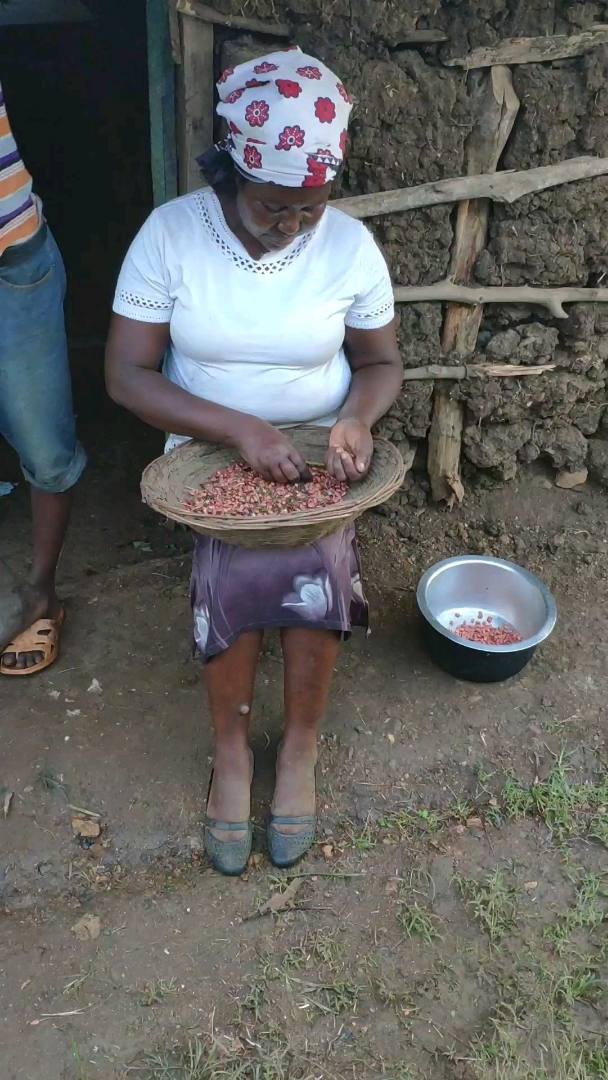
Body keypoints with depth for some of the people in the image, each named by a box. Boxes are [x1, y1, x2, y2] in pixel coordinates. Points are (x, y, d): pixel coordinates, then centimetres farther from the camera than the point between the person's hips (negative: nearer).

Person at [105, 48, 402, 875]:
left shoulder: (350, 244, -7)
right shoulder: (171, 232, -11)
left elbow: (381, 362, 4)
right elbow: (126, 374, -12)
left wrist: (357, 419, -20)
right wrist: (239, 429, -25)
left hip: (316, 458, 1)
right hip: (211, 451, 0)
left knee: (316, 572, -23)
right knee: (237, 572, -24)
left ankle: (300, 746, 6)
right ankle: (231, 749, 5)